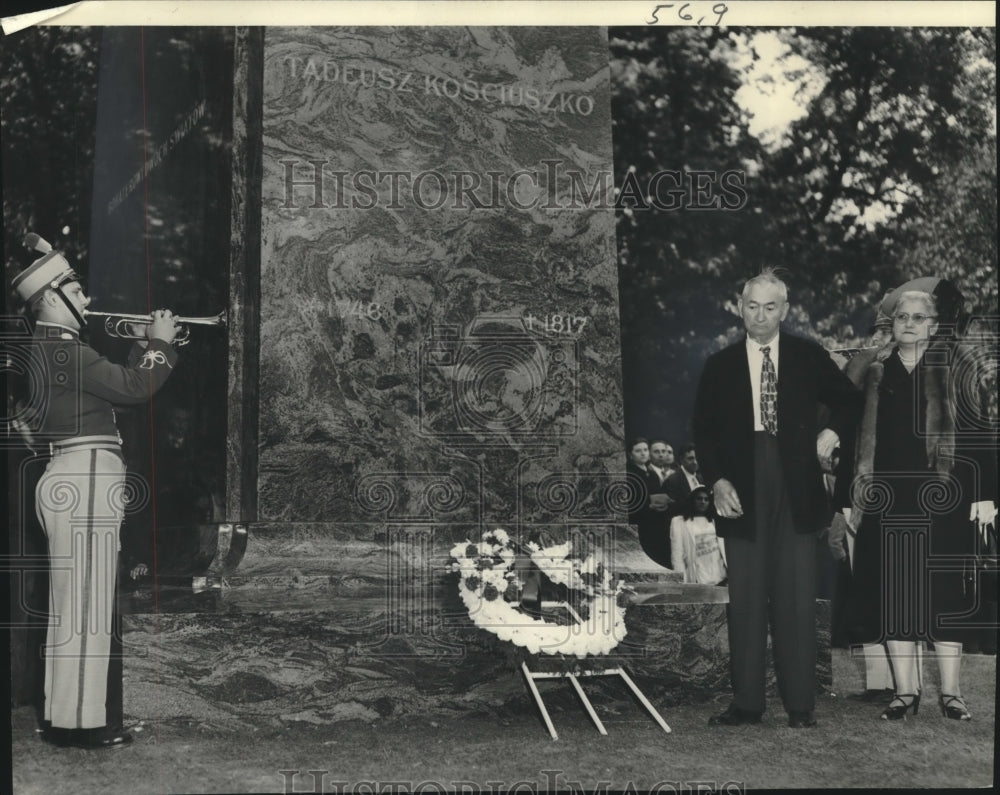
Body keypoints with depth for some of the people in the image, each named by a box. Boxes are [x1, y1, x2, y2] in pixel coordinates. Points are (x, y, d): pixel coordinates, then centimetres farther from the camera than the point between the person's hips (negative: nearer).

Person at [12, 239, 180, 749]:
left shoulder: (51, 349, 19)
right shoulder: (62, 350, -14)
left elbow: (118, 384, 22)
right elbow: (133, 387, -16)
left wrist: (147, 346, 17)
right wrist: (160, 344, -2)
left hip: (82, 480, 11)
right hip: (83, 479, -11)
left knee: (85, 602, 15)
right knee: (84, 603, -6)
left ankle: (70, 713, 23)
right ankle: (76, 721, -1)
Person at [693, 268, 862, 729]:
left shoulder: (809, 358, 9)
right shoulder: (719, 367, 9)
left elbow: (850, 400, 20)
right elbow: (703, 430, 7)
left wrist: (832, 432, 1)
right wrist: (717, 480, -6)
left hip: (796, 492, 0)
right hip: (742, 494, 1)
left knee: (797, 599, 0)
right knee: (745, 600, 3)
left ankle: (800, 705, 8)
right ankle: (746, 703, 9)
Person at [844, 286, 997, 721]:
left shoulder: (958, 366, 3)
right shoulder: (876, 373, 11)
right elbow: (860, 440, 11)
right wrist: (851, 498, 7)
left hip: (942, 497, -3)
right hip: (888, 500, 3)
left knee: (944, 593, 1)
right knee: (893, 594, 2)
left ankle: (950, 692, 9)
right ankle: (905, 690, 11)